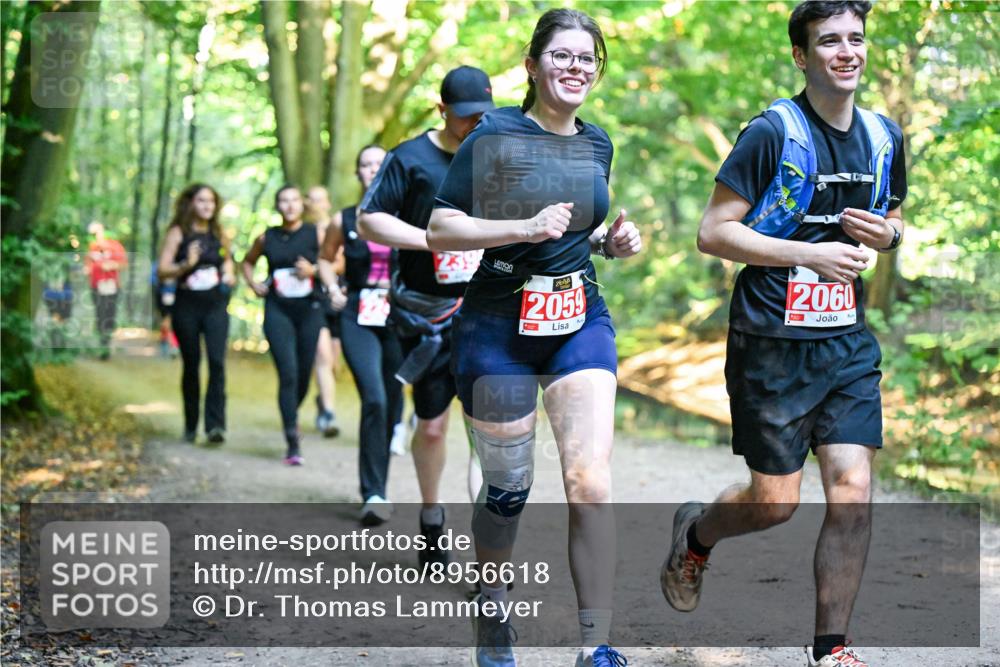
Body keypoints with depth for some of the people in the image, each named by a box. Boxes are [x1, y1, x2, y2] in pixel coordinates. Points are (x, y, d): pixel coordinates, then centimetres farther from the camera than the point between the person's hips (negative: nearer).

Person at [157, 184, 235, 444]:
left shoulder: (219, 234, 12)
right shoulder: (178, 233, 0)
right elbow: (162, 271, -5)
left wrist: (229, 276, 7)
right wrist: (186, 265, -20)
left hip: (216, 306, 2)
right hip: (187, 306, -2)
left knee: (217, 361, -15)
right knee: (191, 365, 6)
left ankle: (215, 424, -19)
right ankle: (190, 425, 20)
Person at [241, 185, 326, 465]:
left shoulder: (316, 234, 1)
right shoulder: (267, 238, 6)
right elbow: (247, 262, 23)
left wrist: (314, 270, -13)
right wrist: (254, 284, 6)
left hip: (309, 309, 1)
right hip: (277, 311, -1)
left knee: (304, 374, 8)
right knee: (288, 373, -13)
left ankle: (292, 418, 39)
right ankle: (293, 443, -14)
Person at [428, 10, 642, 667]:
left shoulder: (598, 144, 9)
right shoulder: (494, 135, -8)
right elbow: (440, 228, -10)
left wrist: (611, 240, 3)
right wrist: (525, 228, -22)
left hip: (582, 323, 4)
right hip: (500, 328, -3)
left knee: (591, 484, -12)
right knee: (508, 489, 8)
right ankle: (491, 612, 36)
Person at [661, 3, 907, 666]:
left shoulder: (885, 136, 8)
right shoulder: (774, 132, -11)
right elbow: (713, 233, -12)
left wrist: (888, 233, 0)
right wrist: (810, 253, -19)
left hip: (847, 341, 5)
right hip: (772, 341, -5)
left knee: (854, 493, -4)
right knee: (776, 502, 2)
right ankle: (694, 533, 35)